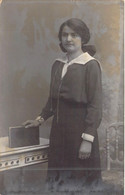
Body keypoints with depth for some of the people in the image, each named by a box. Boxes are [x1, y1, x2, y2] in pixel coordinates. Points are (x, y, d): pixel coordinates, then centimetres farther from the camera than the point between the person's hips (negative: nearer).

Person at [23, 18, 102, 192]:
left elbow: (95, 104, -12)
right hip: (59, 126, 6)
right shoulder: (58, 64, 10)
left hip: (79, 126, -6)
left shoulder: (90, 65, -8)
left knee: (80, 178, 2)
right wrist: (41, 119, 20)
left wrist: (87, 139, -16)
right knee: (58, 178, 10)